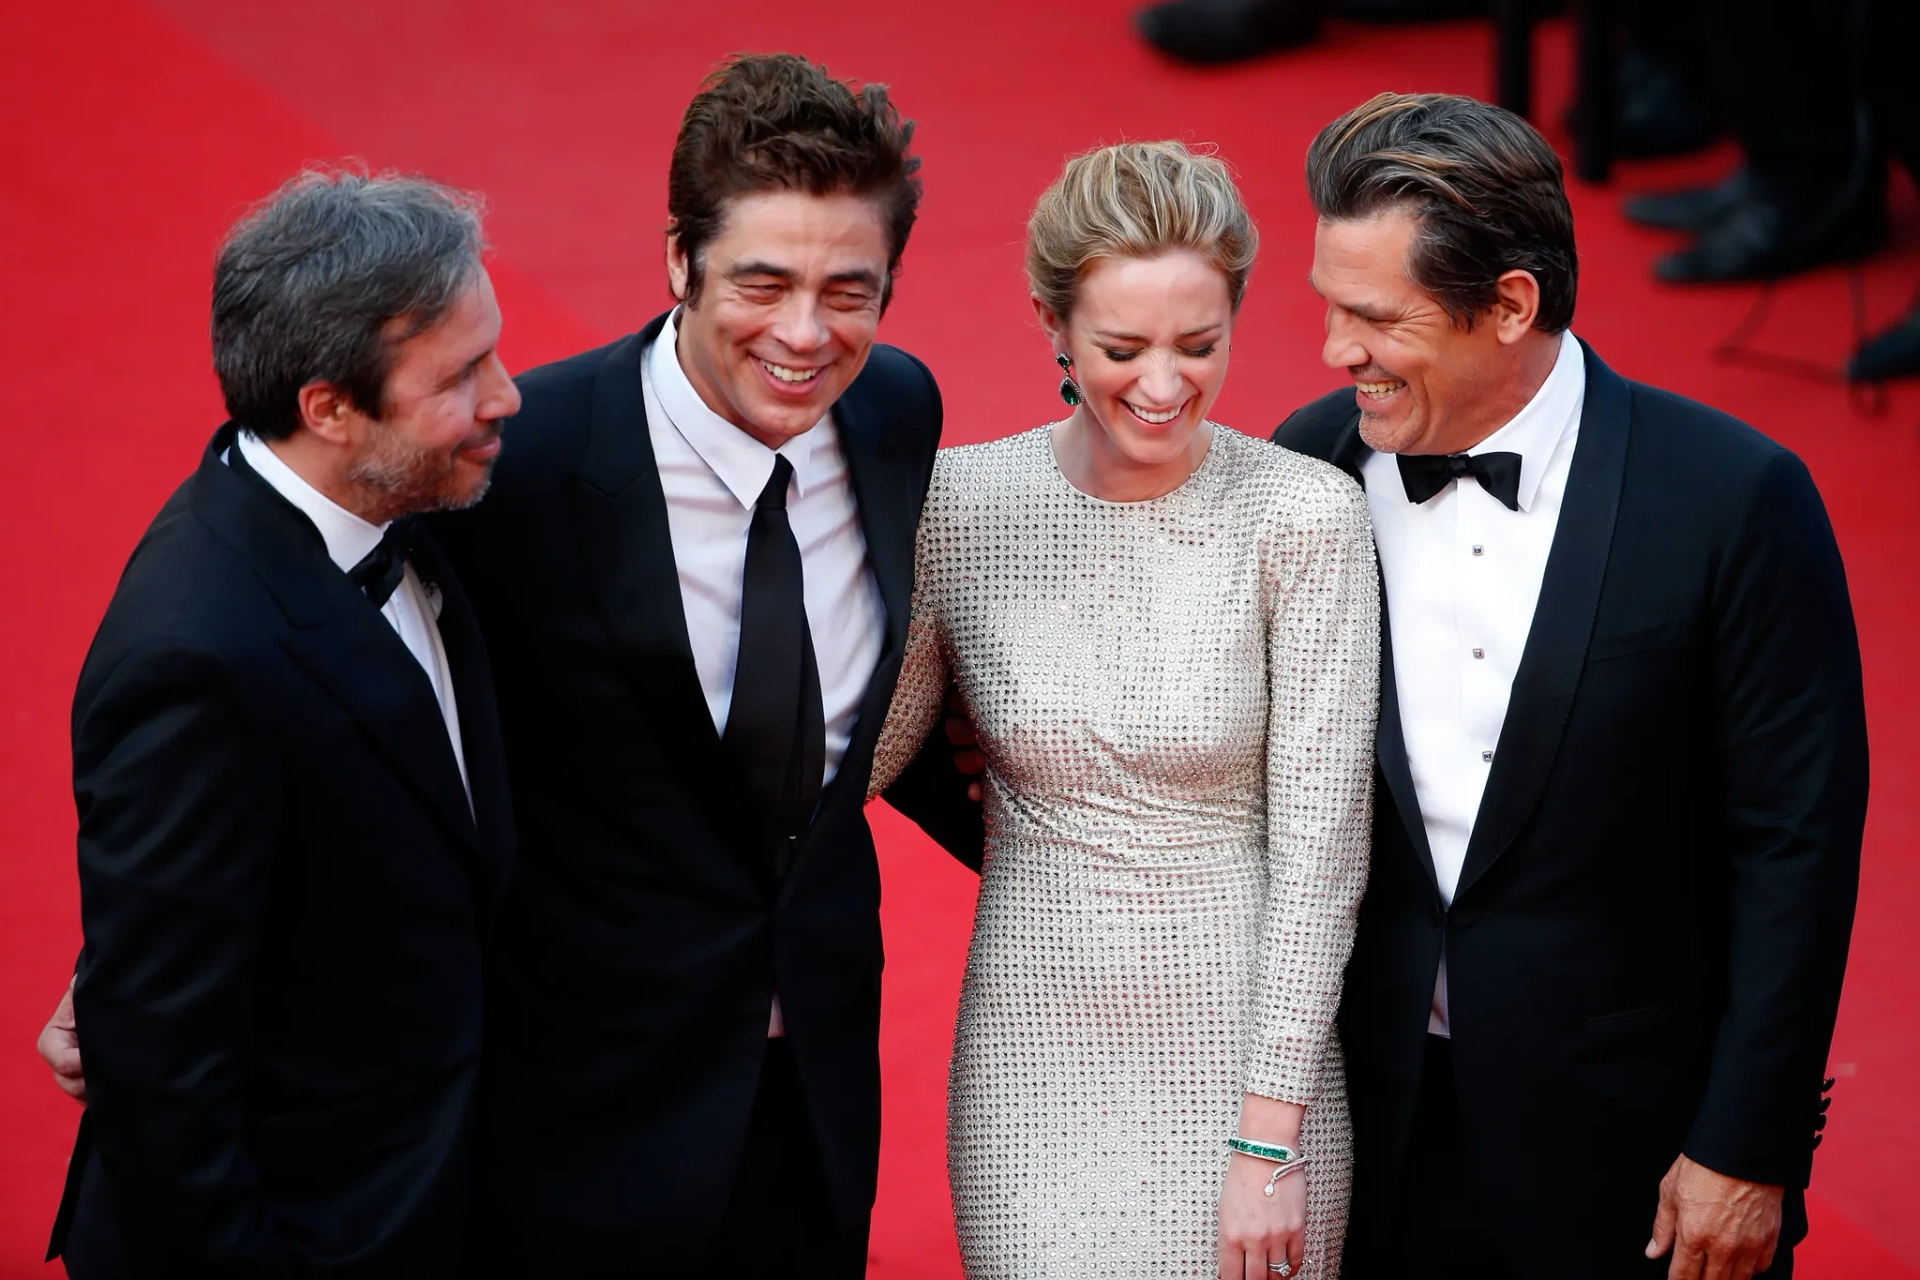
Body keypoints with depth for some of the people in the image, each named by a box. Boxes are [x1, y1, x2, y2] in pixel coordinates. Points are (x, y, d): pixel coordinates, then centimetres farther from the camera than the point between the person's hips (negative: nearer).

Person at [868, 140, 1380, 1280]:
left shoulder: (1308, 516, -11)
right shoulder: (961, 501, -5)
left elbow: (1320, 843, -11)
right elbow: (862, 753, 8)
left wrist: (1271, 1140, -12)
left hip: (1246, 1044, -1)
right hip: (1035, 1048, 1)